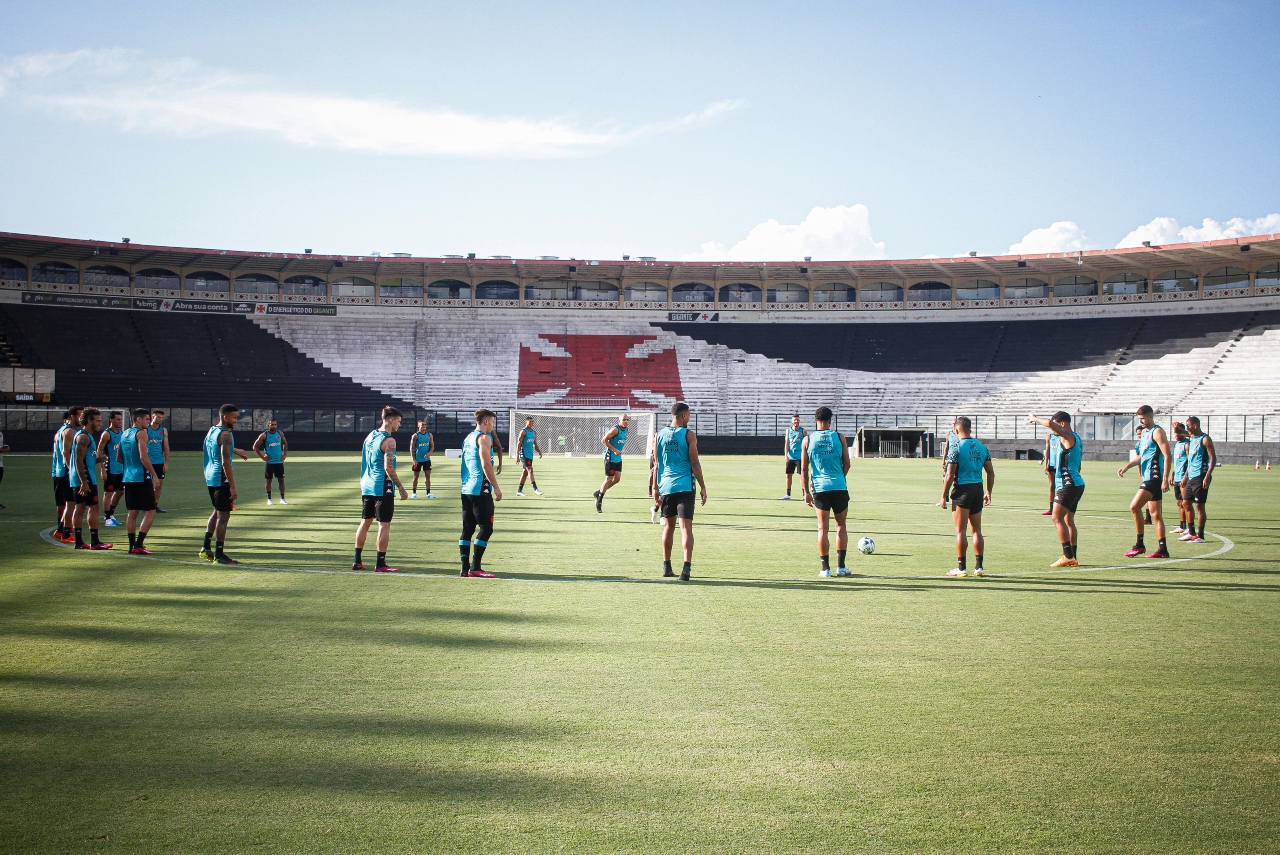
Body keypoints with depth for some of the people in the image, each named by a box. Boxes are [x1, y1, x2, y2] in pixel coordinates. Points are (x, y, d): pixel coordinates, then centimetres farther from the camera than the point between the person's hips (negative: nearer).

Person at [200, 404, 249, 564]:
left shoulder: (211, 431, 12)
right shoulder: (226, 435, -17)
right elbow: (225, 463, -22)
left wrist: (235, 450, 46)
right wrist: (232, 487, -21)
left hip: (210, 478, 10)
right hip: (221, 479, -9)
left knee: (217, 512, 21)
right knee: (223, 516, -4)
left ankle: (206, 548, 23)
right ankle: (219, 555, -2)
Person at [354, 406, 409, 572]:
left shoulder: (370, 435, 11)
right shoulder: (388, 440, -15)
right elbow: (388, 467, -21)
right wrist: (401, 488, -18)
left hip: (367, 486, 9)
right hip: (383, 487, -8)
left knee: (365, 522, 14)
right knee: (384, 524, -3)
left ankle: (357, 561, 17)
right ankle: (380, 564, -3)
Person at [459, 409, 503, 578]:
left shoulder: (468, 438, 18)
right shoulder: (484, 438, -9)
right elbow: (486, 465, -17)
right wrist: (496, 487, -14)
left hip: (466, 490, 9)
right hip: (480, 490, -9)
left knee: (468, 528, 8)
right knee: (486, 528, -5)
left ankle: (465, 567, 7)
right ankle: (475, 567, -8)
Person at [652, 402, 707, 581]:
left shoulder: (659, 435, 7)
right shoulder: (688, 435, -5)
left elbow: (656, 465, 8)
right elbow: (695, 463, -6)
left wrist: (656, 490, 15)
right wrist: (703, 487, 1)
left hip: (666, 487, 4)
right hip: (685, 486, -4)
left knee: (668, 526, 16)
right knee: (686, 526, -6)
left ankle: (666, 566, 20)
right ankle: (687, 566, -18)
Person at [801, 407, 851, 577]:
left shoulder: (807, 440, 2)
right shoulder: (839, 437, 1)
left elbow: (804, 469, 2)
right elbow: (846, 464, 7)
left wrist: (806, 491, 8)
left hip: (819, 488, 0)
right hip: (839, 487, 0)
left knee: (823, 527, 5)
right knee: (841, 526, 12)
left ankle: (825, 568, 3)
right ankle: (840, 566, 10)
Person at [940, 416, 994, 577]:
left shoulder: (956, 447, -9)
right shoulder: (982, 447, 9)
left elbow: (950, 475, -12)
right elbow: (991, 472, 10)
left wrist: (944, 495, -5)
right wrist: (989, 492, 19)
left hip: (962, 490, -6)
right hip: (978, 489, 6)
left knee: (960, 530, 0)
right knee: (977, 530, 12)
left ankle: (961, 568, 2)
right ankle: (979, 567, 12)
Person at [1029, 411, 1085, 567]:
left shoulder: (1069, 437, -12)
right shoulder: (1075, 439, 19)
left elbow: (1049, 423, -27)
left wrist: (1035, 419, -10)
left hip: (1069, 484, -11)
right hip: (1077, 484, 11)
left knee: (1057, 518, -12)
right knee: (1069, 520, 12)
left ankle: (1068, 556, -15)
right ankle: (1074, 558, 12)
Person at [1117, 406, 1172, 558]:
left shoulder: (1157, 432, -9)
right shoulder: (1145, 433, 19)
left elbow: (1167, 456, -15)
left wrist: (1165, 479, -21)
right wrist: (1126, 466, 14)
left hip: (1154, 477, -10)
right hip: (1148, 478, 10)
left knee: (1134, 507, -15)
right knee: (1155, 514, 9)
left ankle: (1139, 544, -9)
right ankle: (1163, 549, 10)